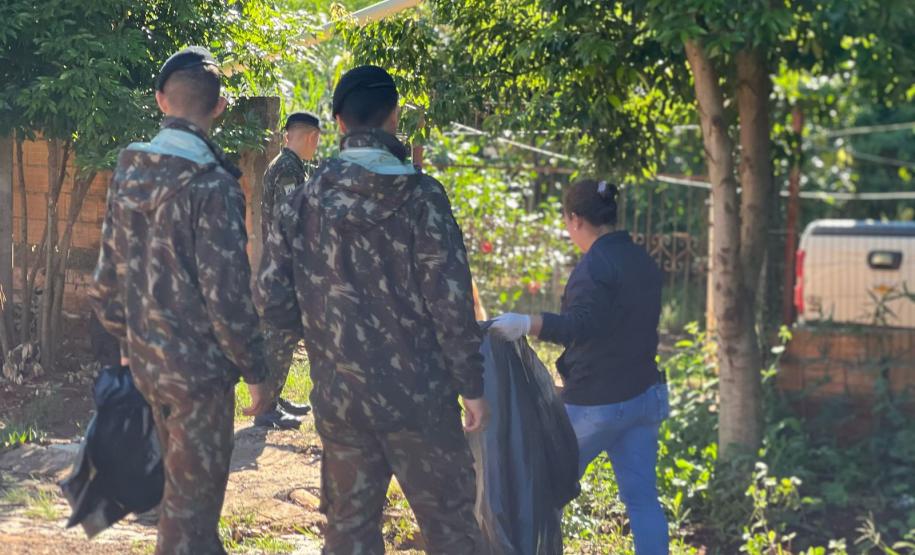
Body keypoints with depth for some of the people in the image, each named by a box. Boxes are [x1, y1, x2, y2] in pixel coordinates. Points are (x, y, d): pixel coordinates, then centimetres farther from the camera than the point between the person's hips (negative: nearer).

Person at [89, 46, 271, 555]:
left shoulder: (129, 173, 3)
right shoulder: (211, 184, -18)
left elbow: (108, 279, 9)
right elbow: (226, 293, -20)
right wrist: (254, 370, -9)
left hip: (147, 360, 7)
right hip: (199, 365, -7)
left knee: (181, 487, 21)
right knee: (193, 500, 2)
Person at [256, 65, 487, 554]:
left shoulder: (303, 202, -1)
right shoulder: (420, 197, -10)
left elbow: (272, 301, 0)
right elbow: (450, 299, -11)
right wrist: (471, 385, -3)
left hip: (339, 399, 3)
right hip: (418, 396, -3)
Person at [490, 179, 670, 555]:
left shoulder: (595, 264, -15)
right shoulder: (642, 261, 11)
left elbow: (582, 324, -31)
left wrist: (525, 324, -42)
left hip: (597, 400, -7)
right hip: (644, 395, 7)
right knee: (642, 496, 5)